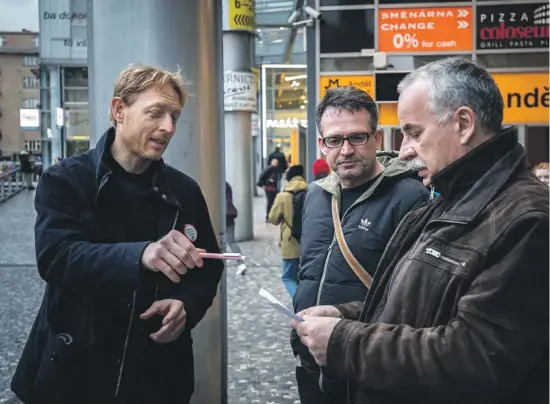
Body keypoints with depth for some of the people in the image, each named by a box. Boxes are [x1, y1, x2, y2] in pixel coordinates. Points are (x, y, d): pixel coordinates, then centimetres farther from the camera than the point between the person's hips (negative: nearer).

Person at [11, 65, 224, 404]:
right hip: (76, 370, -2)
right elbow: (56, 257, -23)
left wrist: (187, 305, -13)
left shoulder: (184, 191, 2)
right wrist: (140, 255, -40)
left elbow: (209, 268, 10)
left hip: (159, 373, 3)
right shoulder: (66, 181, -7)